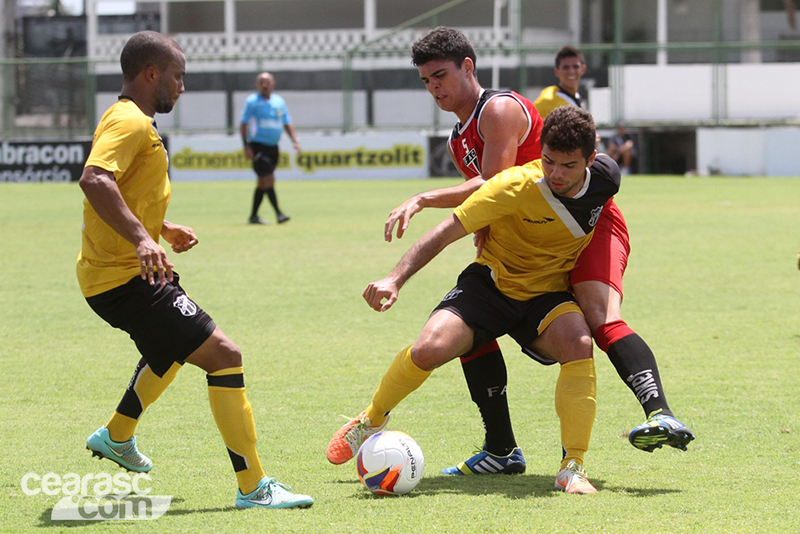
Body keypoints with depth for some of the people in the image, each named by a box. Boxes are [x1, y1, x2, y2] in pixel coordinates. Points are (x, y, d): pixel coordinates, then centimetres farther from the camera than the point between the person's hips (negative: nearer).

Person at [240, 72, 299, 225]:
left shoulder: (279, 101, 12)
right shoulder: (252, 101, -3)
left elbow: (287, 123, 17)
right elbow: (243, 124, -5)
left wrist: (295, 140, 2)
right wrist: (246, 146, -13)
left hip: (273, 147, 6)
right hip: (258, 146, -6)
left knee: (263, 182, 10)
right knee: (269, 179, -15)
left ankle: (253, 216, 16)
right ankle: (278, 213, -18)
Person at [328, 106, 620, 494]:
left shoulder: (604, 179, -13)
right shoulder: (516, 186, -25)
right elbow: (447, 232, -22)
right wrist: (396, 279, -34)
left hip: (547, 295, 2)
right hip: (492, 283, -2)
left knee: (578, 344, -32)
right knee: (430, 348, -25)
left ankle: (573, 468, -23)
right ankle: (371, 421, 8)